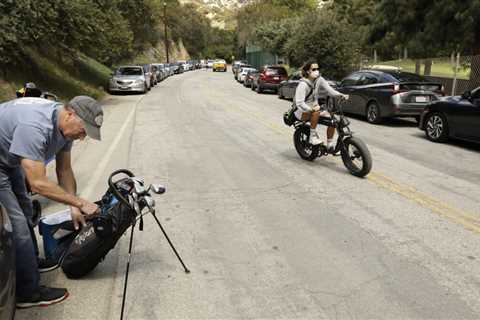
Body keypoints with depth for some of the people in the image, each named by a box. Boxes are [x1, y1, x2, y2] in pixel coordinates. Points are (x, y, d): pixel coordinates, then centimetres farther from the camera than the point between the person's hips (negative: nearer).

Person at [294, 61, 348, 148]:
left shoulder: (319, 80, -3)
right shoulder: (303, 85, -21)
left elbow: (329, 90, -7)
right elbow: (299, 103, -30)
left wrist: (341, 95, -24)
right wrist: (311, 109, -44)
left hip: (314, 107, 7)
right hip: (302, 111, -7)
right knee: (316, 112, -38)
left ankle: (330, 144, 2)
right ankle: (312, 136, -22)